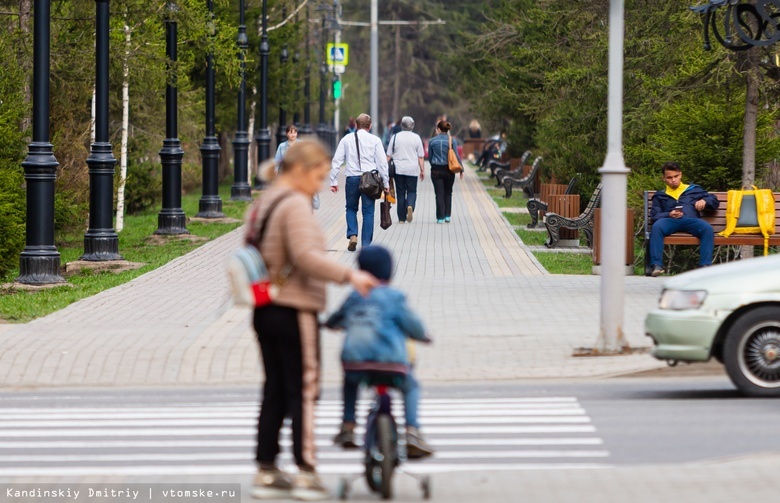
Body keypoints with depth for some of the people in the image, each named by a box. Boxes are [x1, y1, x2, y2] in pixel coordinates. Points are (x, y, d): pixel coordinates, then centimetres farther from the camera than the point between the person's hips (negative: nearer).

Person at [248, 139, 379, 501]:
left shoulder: (262, 204, 14)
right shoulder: (295, 205, -15)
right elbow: (306, 256, -25)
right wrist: (349, 275, -24)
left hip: (266, 312, 9)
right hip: (294, 311, -9)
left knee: (274, 391, 12)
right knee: (303, 391, -2)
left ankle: (265, 472, 14)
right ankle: (306, 473, 1)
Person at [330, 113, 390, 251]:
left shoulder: (346, 139, 5)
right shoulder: (375, 140, 2)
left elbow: (337, 161, 3)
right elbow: (382, 162, 1)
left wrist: (334, 181, 6)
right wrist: (386, 183, 6)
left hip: (352, 178, 1)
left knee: (351, 208, 18)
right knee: (368, 211, 5)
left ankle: (352, 235, -3)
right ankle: (366, 244, 3)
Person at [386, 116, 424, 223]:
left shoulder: (395, 137, 2)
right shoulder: (416, 137, 0)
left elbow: (389, 155, 4)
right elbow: (421, 157, 0)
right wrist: (422, 170, 6)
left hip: (398, 170, 1)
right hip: (412, 170, -1)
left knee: (400, 193, 7)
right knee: (412, 191, 8)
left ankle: (401, 218, 6)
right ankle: (410, 206, -23)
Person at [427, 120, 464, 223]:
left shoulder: (432, 141, -3)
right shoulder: (452, 140, -4)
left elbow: (429, 157, 6)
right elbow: (457, 156, -6)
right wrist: (461, 169, 1)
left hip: (436, 170, -1)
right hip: (448, 170, 1)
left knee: (439, 194, 2)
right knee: (448, 193, 15)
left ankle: (440, 217, -2)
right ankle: (447, 216, 11)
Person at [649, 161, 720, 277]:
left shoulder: (693, 189, 31)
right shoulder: (660, 195, 30)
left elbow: (715, 201, 30)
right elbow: (654, 216, 16)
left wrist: (704, 201, 6)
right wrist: (669, 215, -5)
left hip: (691, 220, 0)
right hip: (670, 221, 0)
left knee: (707, 229, -34)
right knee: (657, 227, -37)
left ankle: (705, 265, -40)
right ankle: (656, 265, -44)